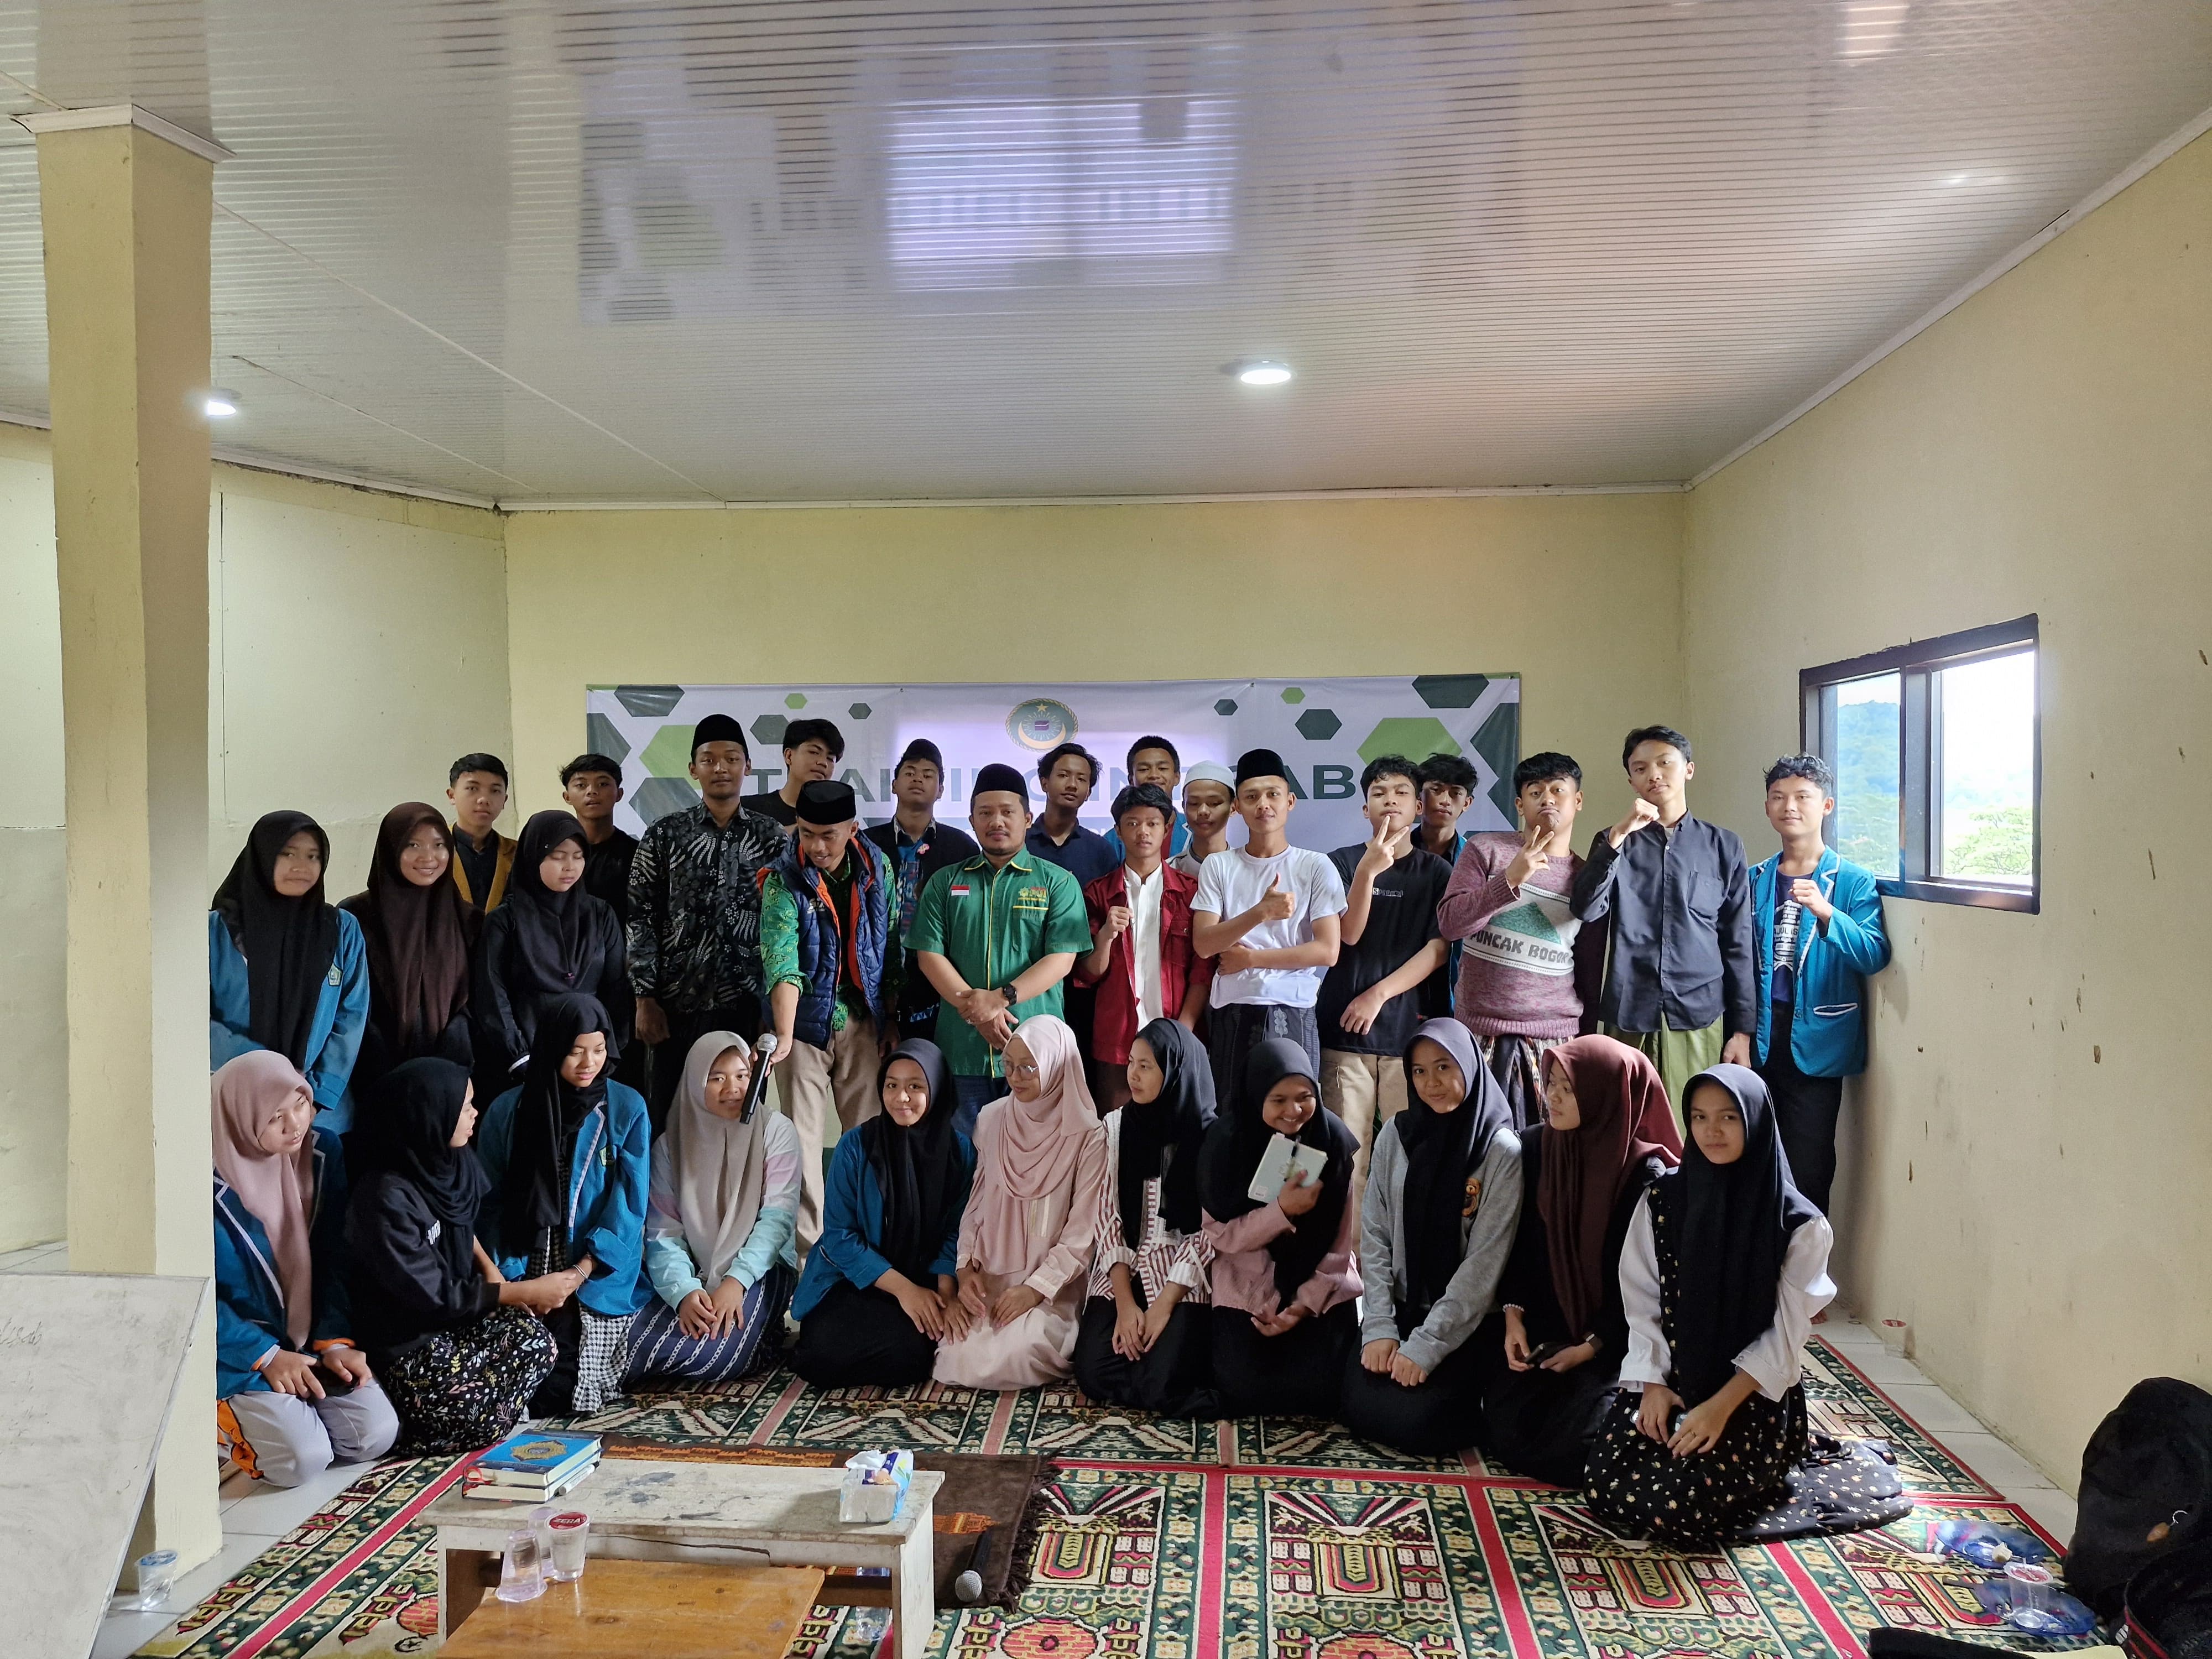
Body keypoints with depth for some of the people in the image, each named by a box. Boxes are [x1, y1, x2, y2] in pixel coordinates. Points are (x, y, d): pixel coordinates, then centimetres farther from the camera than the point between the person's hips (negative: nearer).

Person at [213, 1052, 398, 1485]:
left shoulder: (323, 1152, -5)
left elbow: (335, 1260, 2)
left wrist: (335, 1340, -7)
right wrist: (268, 1356, -17)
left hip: (309, 1338, 5)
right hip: (237, 1347, -4)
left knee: (375, 1435, -12)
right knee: (304, 1457, -20)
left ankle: (282, 1409, 14)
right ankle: (221, 1412, 9)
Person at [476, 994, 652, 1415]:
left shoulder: (627, 1109, -1)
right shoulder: (509, 1110, 2)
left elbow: (629, 1203, -5)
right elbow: (489, 1201, 2)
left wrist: (582, 1271, -16)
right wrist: (505, 1274, -12)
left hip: (598, 1276, -1)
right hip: (522, 1273, 1)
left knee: (558, 1387, -17)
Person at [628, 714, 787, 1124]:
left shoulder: (770, 838, 4)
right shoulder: (663, 835, 2)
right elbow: (641, 919, 0)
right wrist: (645, 999, -6)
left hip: (748, 1005, 1)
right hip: (677, 1005, -1)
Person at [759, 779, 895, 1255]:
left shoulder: (877, 869, 0)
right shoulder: (783, 881, -12)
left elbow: (891, 949, 7)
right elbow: (782, 963, -24)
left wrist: (892, 1021, 8)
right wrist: (784, 1036, -35)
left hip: (862, 1022, 3)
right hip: (807, 1022, -3)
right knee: (804, 1139, -3)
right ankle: (808, 1251, 6)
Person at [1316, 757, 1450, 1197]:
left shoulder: (1436, 872, 10)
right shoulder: (1343, 861, 8)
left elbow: (1438, 949, 2)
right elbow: (1349, 934, -4)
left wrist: (1378, 995, -8)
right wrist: (1368, 870, -19)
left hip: (1410, 1030, 1)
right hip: (1346, 1029, 0)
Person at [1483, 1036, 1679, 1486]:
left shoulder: (1645, 1173, -12)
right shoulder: (1535, 1147, 0)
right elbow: (1522, 1243, 5)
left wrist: (1591, 1346, -15)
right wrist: (1514, 1315, -6)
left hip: (1616, 1338, -4)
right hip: (1544, 1329, 4)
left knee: (1566, 1448, -19)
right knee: (1504, 1429, -13)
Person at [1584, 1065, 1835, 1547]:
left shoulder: (1799, 1225, -9)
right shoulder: (1662, 1200, -1)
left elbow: (1785, 1335, -9)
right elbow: (1642, 1305, 2)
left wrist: (1721, 1406, -17)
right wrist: (1653, 1385, -10)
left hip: (1755, 1395, -3)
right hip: (1668, 1380, 3)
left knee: (1675, 1507, -23)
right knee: (1608, 1491, -16)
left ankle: (1763, 1472, 11)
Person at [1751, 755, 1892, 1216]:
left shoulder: (1853, 881, 0)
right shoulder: (1754, 880, 11)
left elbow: (1875, 956, -13)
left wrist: (1826, 913, -29)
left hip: (1815, 1042, -3)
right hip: (1758, 1040, 3)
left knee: (1807, 1170, -2)